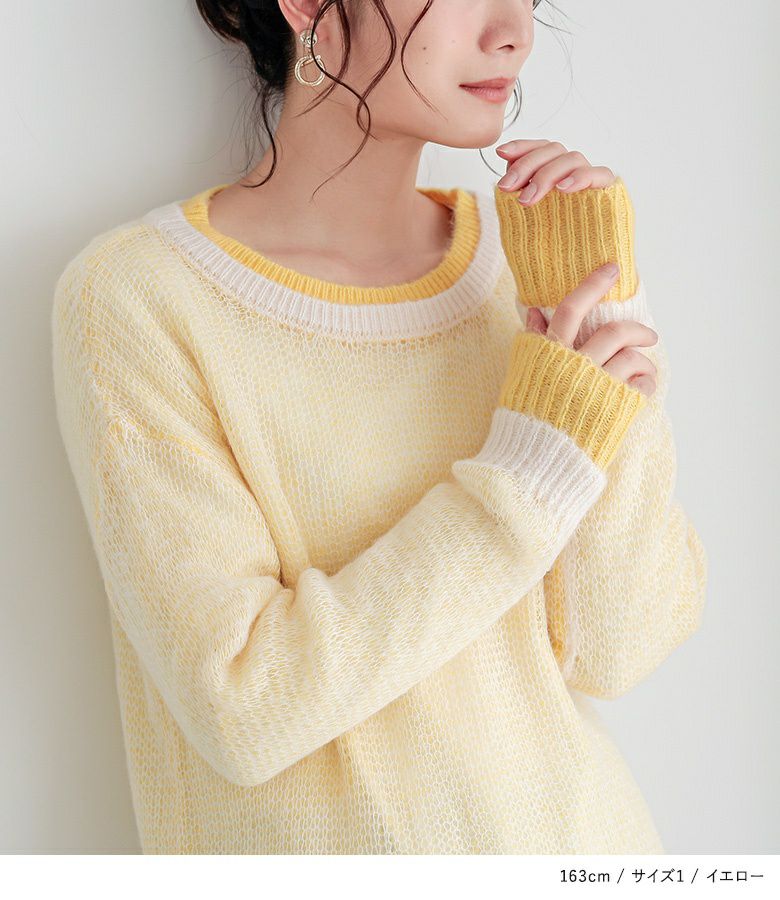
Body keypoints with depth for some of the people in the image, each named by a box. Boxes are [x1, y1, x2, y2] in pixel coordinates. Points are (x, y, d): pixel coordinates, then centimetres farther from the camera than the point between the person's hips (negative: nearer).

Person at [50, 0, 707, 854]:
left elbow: (616, 652, -9)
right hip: (313, 841, -3)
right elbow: (241, 705, -21)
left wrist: (604, 314, -16)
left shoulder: (521, 249, -5)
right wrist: (540, 456, -21)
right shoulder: (136, 295, -16)